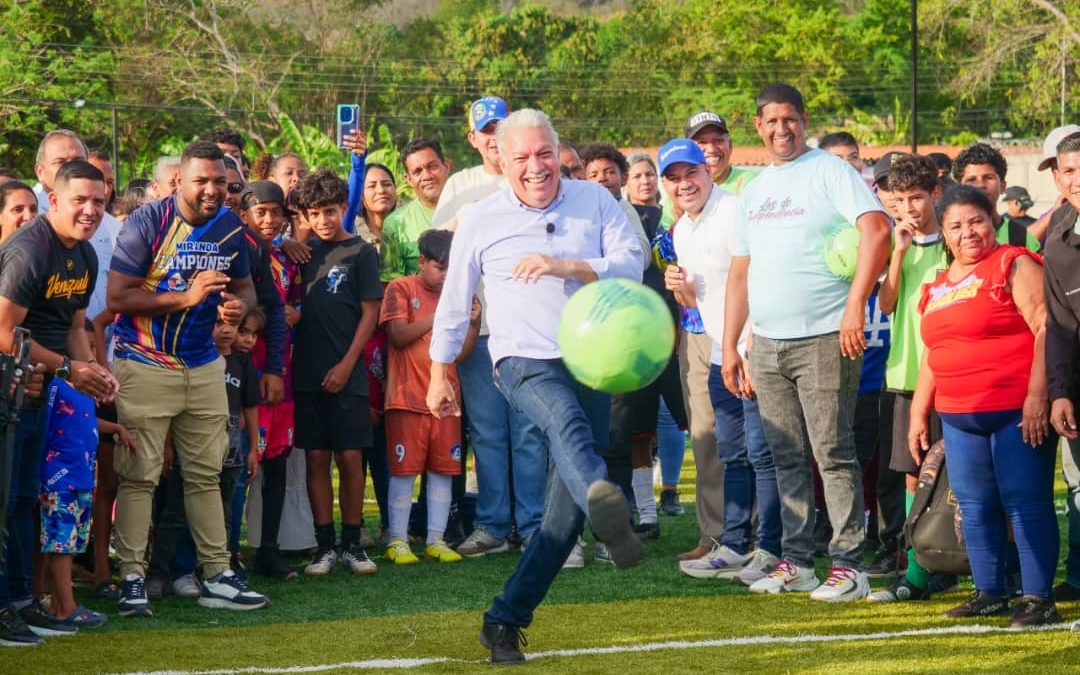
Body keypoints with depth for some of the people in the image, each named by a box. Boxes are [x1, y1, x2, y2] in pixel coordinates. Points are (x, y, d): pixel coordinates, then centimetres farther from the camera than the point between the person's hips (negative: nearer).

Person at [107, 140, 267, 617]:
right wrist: (186, 297, -23)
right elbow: (118, 296, -17)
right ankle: (132, 578, -2)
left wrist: (239, 304, -9)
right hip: (146, 367, -5)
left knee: (206, 475, 10)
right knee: (139, 476, -5)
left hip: (204, 368, 6)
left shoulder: (230, 228, 4)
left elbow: (244, 285, 16)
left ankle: (218, 577, 14)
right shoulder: (147, 224, -13)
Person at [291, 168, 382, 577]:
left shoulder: (360, 252, 1)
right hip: (308, 372, 3)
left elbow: (370, 313, -2)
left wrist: (347, 364, -8)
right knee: (316, 459, 3)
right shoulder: (306, 251, 11)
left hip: (346, 374, -3)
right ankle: (324, 547, 7)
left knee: (350, 458, -2)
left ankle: (352, 545, 7)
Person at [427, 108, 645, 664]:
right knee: (567, 422, -39)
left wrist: (567, 266, -19)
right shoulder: (481, 220, 4)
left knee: (565, 512, 0)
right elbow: (453, 304, 13)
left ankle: (506, 620, 10)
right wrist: (439, 376, 18)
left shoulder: (595, 200, 6)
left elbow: (632, 262, -4)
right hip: (525, 362, -3)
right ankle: (606, 509, -70)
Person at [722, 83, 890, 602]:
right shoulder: (753, 192, 18)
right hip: (766, 345, 7)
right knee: (786, 457, 9)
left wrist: (855, 305, -25)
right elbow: (740, 273, 22)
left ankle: (848, 564, -4)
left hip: (823, 340, -7)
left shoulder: (829, 172, -4)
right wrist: (729, 347, 16)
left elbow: (876, 229, -17)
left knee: (833, 454, -6)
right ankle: (796, 562, 15)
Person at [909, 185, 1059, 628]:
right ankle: (990, 593, 17)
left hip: (1017, 412, -7)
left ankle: (1038, 599, -6)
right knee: (975, 507, 8)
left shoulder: (1014, 266, -4)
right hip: (959, 417, 7)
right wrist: (918, 415, 20)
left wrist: (1037, 397, -20)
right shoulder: (938, 287, 18)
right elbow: (932, 355, 25)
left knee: (1025, 503, -8)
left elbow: (1046, 329, -13)